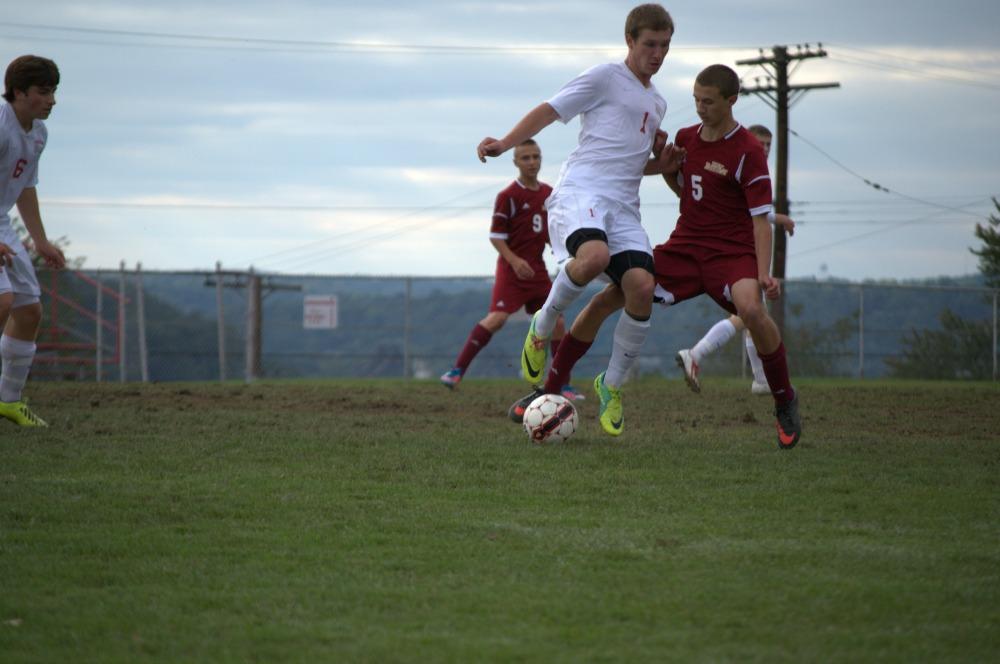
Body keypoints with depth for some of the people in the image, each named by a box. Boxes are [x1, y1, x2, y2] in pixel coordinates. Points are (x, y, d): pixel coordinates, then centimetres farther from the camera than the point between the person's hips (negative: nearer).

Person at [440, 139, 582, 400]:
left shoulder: (548, 193, 11)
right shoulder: (508, 196, -9)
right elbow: (496, 236, -9)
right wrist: (514, 260, -22)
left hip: (537, 267, 6)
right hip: (512, 266, -6)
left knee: (556, 321, 3)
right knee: (497, 317, -20)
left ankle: (563, 385, 11)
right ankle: (457, 371, -15)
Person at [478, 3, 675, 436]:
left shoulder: (656, 103, 27)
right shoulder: (606, 78, 5)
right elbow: (548, 111, 3)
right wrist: (505, 144, -11)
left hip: (623, 205, 6)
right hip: (580, 189, -6)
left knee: (641, 286, -18)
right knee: (594, 256, -37)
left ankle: (612, 384, 1)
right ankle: (542, 327, -9)